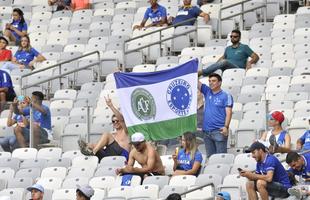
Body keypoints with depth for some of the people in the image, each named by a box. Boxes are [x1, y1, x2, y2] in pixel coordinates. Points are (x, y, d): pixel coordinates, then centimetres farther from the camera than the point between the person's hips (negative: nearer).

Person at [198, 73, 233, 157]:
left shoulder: (226, 96, -1)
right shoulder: (207, 92, 13)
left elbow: (229, 112, -9)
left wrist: (226, 127, -20)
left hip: (219, 131, -6)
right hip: (207, 131, 6)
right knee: (210, 156, 9)